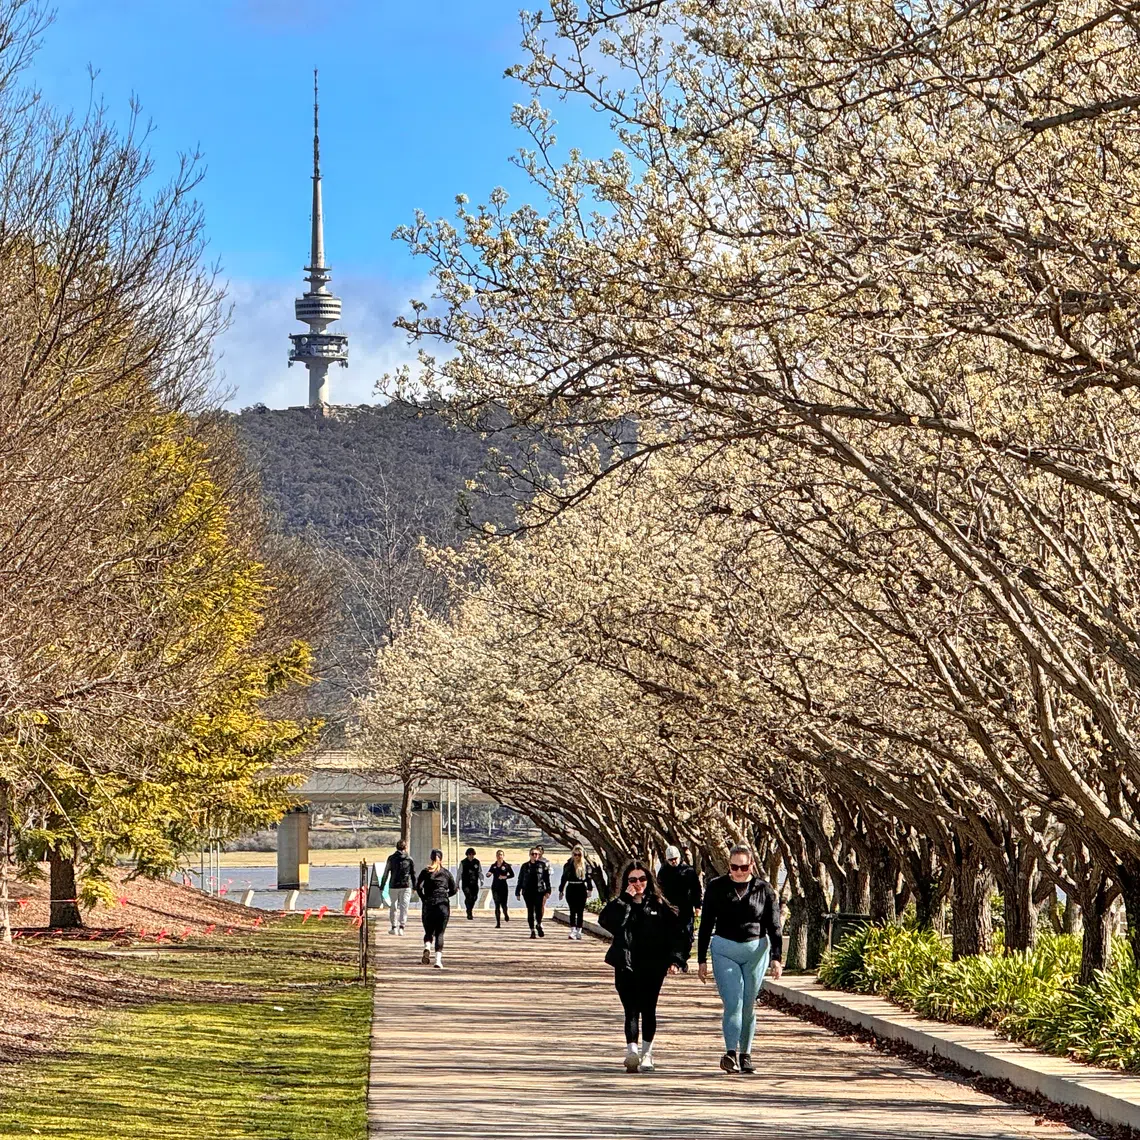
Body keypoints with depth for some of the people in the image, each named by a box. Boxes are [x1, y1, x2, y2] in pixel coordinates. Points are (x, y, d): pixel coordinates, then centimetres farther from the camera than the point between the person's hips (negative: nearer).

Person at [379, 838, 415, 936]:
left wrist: (382, 886, 7)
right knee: (404, 906, 1)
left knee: (393, 907, 12)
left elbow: (386, 874, 2)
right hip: (406, 886, -1)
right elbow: (413, 874, 4)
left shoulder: (391, 858, 1)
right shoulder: (409, 858, 1)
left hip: (393, 886, 1)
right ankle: (401, 927, -8)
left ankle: (394, 927, 13)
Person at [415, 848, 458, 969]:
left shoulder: (425, 872, 5)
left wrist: (423, 898, 6)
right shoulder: (446, 872, 7)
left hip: (429, 905, 0)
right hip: (443, 905, 0)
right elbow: (453, 890, 10)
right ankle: (438, 959, -14)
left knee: (428, 931, 13)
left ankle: (427, 948, -18)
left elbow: (418, 886, -6)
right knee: (439, 933, 1)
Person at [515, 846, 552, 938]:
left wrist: (548, 891, -2)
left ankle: (539, 924, 24)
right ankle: (533, 931, 9)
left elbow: (547, 879, 4)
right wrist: (518, 892, 9)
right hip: (528, 892, 2)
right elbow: (520, 880, 11)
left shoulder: (543, 865, 4)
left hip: (539, 891, -2)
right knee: (530, 911, 2)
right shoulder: (525, 866, 9)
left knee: (539, 910, -5)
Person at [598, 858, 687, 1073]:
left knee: (648, 1010, 6)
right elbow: (607, 921, -15)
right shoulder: (619, 905, 5)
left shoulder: (658, 904, 6)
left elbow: (675, 932, 5)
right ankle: (632, 1050, -24)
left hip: (652, 968, 1)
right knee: (631, 1010, -10)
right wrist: (626, 899, -15)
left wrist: (675, 959, -5)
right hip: (626, 967, -1)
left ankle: (646, 1053, 17)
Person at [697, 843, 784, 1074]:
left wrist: (776, 957, -7)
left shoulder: (764, 890, 3)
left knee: (748, 1006, 5)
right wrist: (701, 960, 5)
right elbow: (706, 925, 7)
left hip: (755, 950, 1)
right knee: (733, 1003, -15)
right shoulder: (716, 888, 2)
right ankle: (731, 1054, -24)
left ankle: (745, 1054, 18)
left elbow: (774, 926, 4)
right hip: (724, 950, -1)